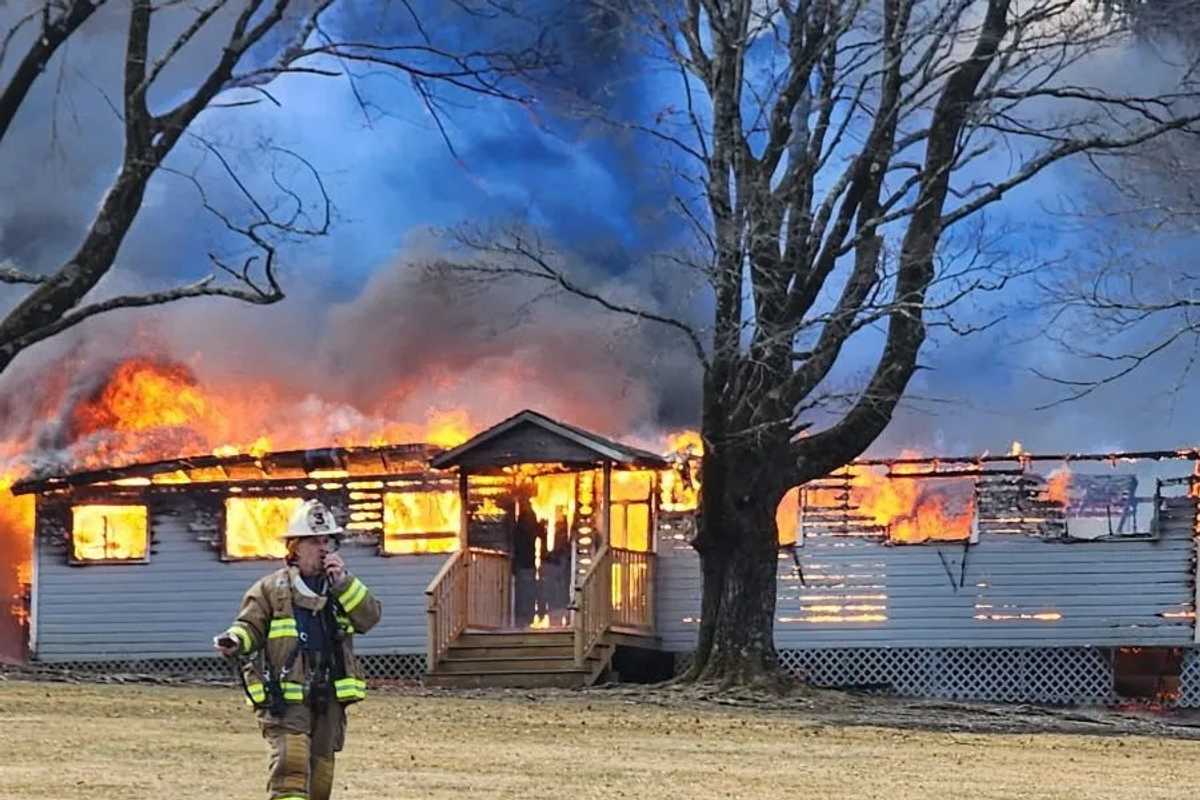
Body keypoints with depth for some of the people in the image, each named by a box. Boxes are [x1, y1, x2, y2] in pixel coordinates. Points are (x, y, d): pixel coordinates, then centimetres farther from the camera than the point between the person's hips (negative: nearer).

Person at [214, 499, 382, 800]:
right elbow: (249, 625, -1)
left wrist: (343, 582, -10)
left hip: (329, 699, 5)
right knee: (291, 765, -22)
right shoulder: (271, 589, 3)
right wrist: (234, 642, -24)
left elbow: (370, 617, 0)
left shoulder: (341, 588, 14)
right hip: (284, 699, -5)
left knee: (320, 774, 11)